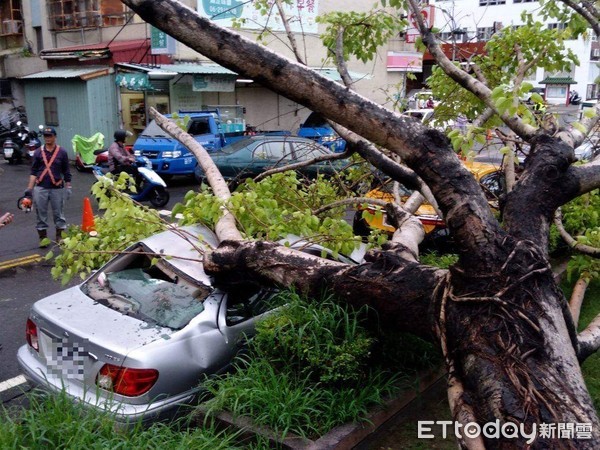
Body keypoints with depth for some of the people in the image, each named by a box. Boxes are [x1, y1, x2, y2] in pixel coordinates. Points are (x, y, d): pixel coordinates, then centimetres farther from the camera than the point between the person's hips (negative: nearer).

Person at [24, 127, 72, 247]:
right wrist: (29, 188, 2)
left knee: (59, 213, 7)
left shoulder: (62, 152, 2)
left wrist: (68, 187, 2)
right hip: (40, 188, 1)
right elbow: (33, 172, 7)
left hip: (57, 188, -1)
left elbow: (66, 172, 6)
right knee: (41, 214, 5)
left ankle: (60, 236, 17)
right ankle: (42, 237, 16)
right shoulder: (38, 152, 5)